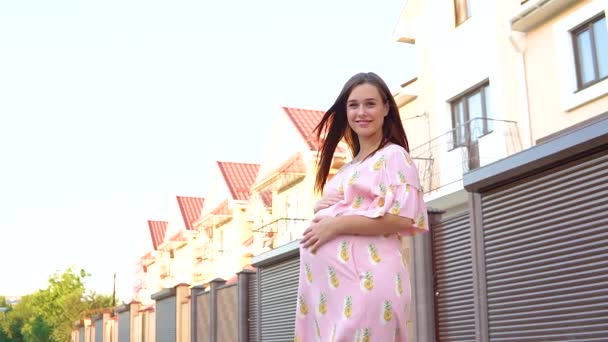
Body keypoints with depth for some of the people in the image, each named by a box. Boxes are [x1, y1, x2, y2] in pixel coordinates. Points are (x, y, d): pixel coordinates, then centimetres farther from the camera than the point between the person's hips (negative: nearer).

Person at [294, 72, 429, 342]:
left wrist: (336, 224, -14)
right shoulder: (350, 167, 23)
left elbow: (403, 218, -14)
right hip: (328, 282, 8)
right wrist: (320, 209, 6)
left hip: (366, 279, -7)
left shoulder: (393, 156, -1)